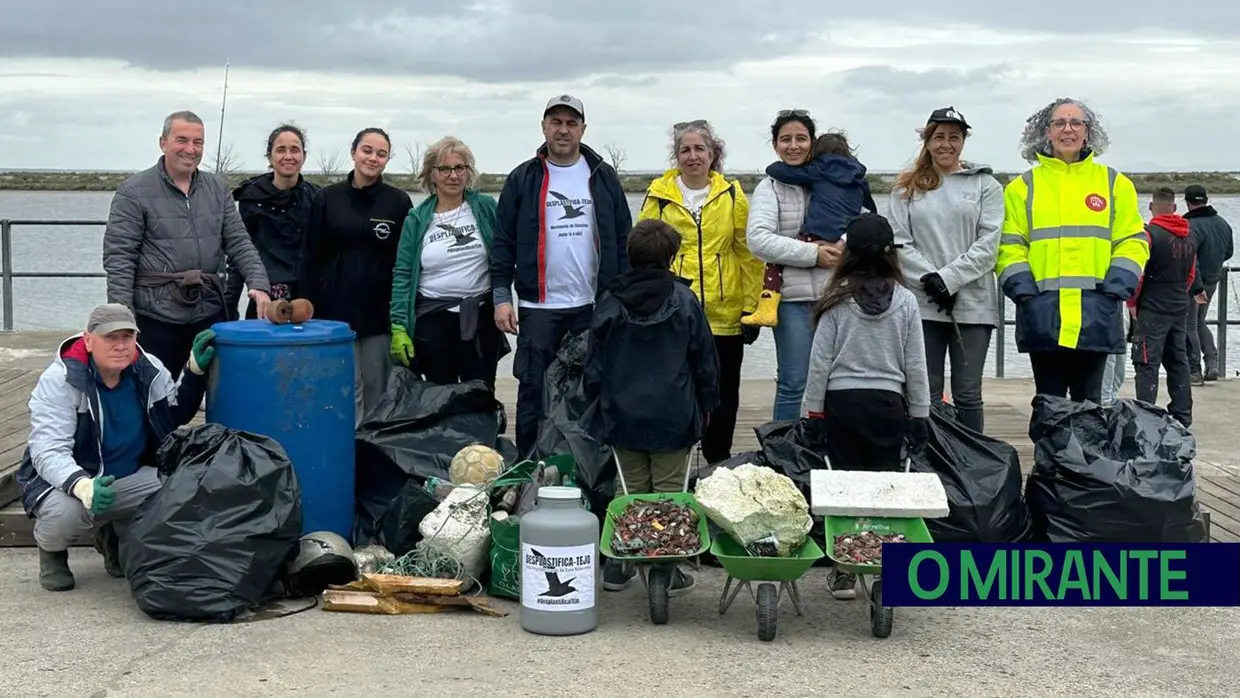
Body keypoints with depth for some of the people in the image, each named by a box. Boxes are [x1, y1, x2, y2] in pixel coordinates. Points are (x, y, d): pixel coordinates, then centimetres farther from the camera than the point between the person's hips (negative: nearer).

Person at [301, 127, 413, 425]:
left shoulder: (399, 202, 4)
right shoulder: (326, 199, 5)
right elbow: (310, 258, 6)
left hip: (380, 312, 0)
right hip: (336, 309, 0)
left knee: (377, 389, 3)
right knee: (347, 389, 0)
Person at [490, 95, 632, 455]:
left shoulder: (603, 177, 7)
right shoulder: (523, 179, 3)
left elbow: (623, 241, 8)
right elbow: (503, 243, 2)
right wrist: (502, 296, -6)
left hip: (594, 306, 1)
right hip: (538, 307, -1)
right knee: (534, 392, 3)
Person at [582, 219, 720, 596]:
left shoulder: (610, 302, -1)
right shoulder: (685, 301, -5)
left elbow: (593, 365, 4)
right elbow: (706, 362, 2)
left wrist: (597, 404, 16)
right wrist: (706, 406, 14)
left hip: (622, 416, 2)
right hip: (673, 418, -2)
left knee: (633, 491, 13)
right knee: (669, 493, 6)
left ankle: (618, 565, 11)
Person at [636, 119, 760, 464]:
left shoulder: (732, 194, 4)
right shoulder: (659, 194, 1)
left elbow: (748, 253, 4)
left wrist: (751, 306, 1)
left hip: (724, 315, 1)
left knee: (723, 396, 10)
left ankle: (719, 465, 24)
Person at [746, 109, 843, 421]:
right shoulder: (769, 187, 2)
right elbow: (758, 240, -12)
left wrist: (846, 244, -11)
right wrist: (813, 253, -15)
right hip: (794, 298, -4)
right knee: (794, 384, -3)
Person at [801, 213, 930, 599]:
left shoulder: (837, 300, -6)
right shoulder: (905, 301, -3)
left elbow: (820, 362, -4)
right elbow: (915, 366, 1)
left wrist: (812, 410, 5)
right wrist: (919, 414, 10)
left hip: (842, 401, -1)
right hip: (888, 403, 1)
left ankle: (844, 571, 7)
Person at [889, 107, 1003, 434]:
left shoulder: (985, 185, 6)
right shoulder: (907, 187, 10)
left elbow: (988, 243, -2)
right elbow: (900, 242, 2)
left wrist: (948, 278, -11)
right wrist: (929, 279, -11)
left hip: (972, 302, -1)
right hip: (922, 303, 1)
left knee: (967, 394, 1)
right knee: (927, 394, 4)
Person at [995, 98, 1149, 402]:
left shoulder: (1115, 183, 11)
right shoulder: (1023, 186, 9)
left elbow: (1133, 242, 7)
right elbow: (1009, 245, 4)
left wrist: (1115, 289, -6)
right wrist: (1023, 291, -9)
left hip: (1095, 316, 0)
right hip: (1042, 314, 0)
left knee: (1089, 403, 7)